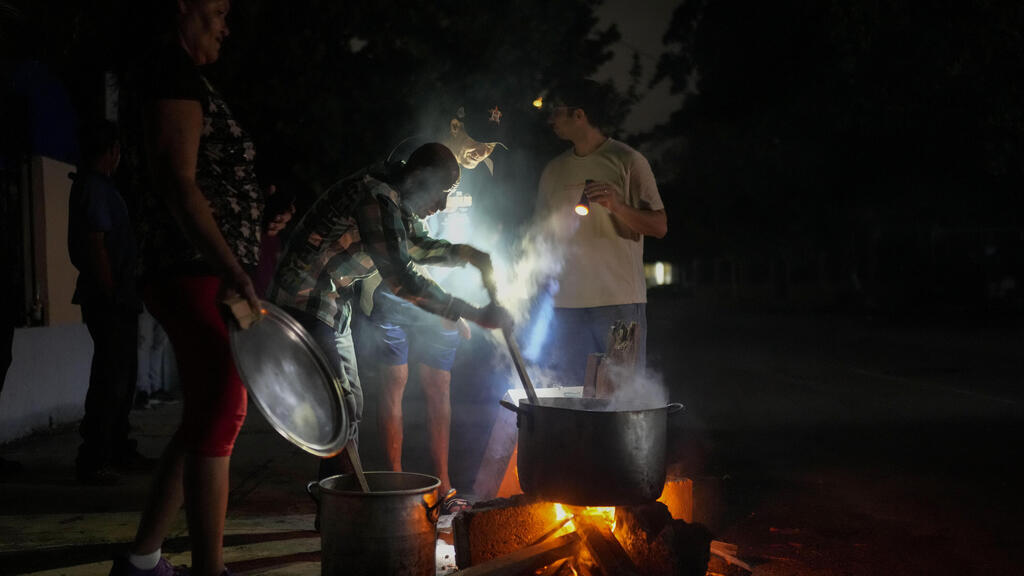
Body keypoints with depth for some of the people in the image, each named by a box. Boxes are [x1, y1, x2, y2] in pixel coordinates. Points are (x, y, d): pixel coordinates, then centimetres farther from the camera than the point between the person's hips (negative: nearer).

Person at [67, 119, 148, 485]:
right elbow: (96, 245, -20)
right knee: (110, 378, -8)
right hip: (109, 299, -10)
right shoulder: (96, 188, -13)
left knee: (122, 374, 17)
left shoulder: (92, 185, 18)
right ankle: (92, 461, -5)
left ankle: (120, 451, 26)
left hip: (115, 300, 10)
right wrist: (111, 295, -19)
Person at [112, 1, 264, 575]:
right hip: (196, 270, -10)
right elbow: (179, 183, -19)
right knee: (222, 410, -12)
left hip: (210, 274, 10)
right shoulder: (173, 76, -8)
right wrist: (236, 274, -25)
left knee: (205, 416, 12)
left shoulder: (186, 80, 23)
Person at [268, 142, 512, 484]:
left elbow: (417, 246, 23)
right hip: (306, 304, -11)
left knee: (351, 406, 13)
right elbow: (401, 278, -32)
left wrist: (465, 254, 2)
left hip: (334, 307, 11)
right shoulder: (376, 198, -25)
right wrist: (474, 315, -31)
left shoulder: (397, 200, 7)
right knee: (340, 408, -15)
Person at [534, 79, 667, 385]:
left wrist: (616, 206, -20)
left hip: (619, 301, -5)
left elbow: (659, 227, -3)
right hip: (566, 302, 5)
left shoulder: (628, 161, 0)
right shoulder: (554, 170, 15)